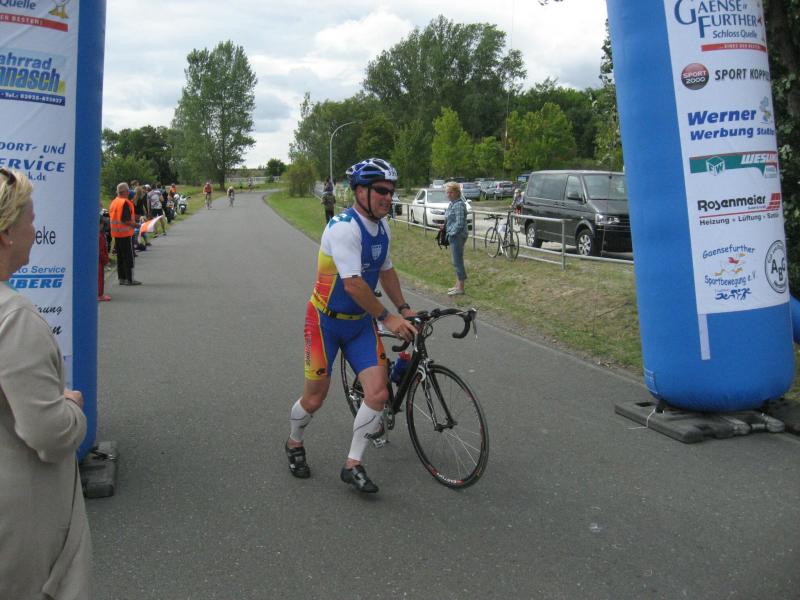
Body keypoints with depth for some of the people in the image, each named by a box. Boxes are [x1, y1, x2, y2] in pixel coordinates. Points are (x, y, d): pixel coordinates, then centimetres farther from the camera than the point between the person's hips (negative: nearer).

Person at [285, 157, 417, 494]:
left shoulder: (381, 226, 3)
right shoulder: (344, 227, -24)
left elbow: (386, 270, 16)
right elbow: (353, 284, -29)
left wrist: (403, 309, 10)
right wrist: (387, 318, -24)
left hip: (361, 322, 7)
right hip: (327, 322, -6)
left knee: (378, 393, -7)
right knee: (315, 398, 6)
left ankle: (353, 466, 8)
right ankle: (294, 445, 38)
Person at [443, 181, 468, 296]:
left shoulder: (458, 204, -18)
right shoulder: (452, 203, 12)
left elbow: (459, 223, -23)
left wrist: (451, 233, -14)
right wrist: (445, 226, 10)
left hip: (458, 236, -10)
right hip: (454, 236, 10)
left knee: (458, 261, -4)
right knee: (456, 261, 16)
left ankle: (460, 288, 3)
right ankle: (458, 285, 25)